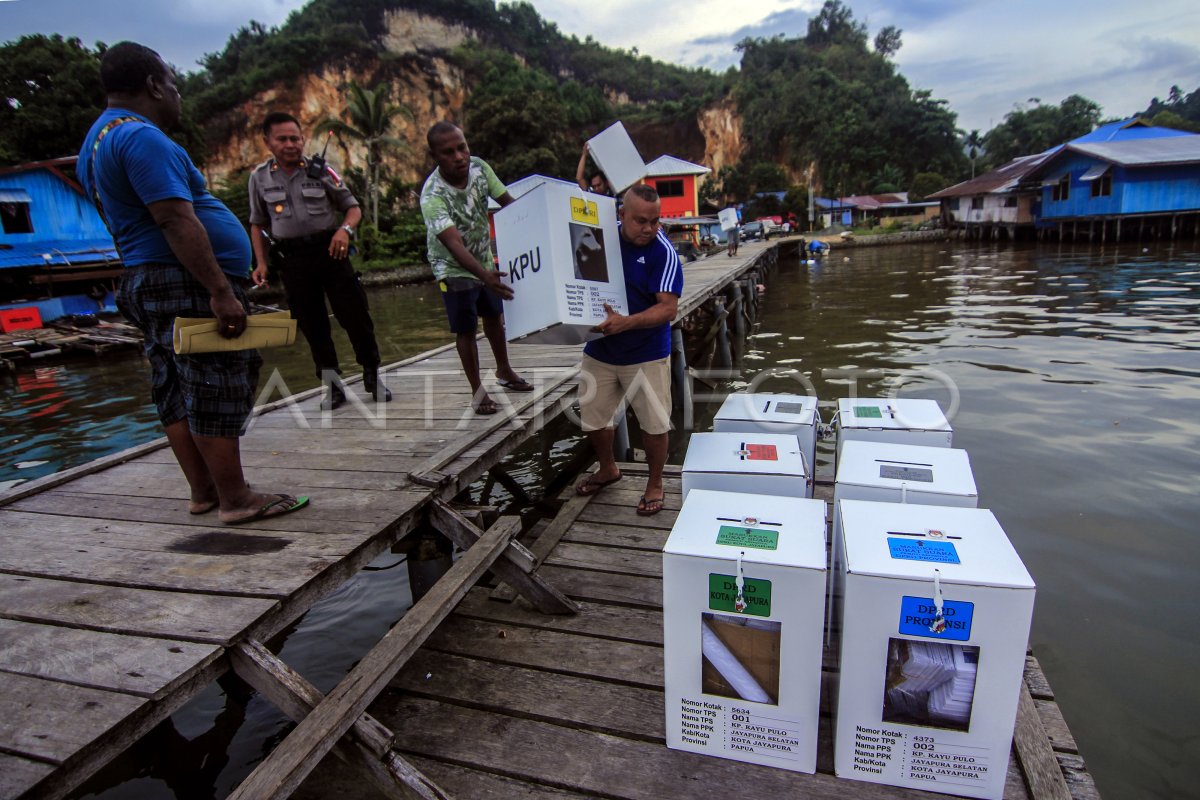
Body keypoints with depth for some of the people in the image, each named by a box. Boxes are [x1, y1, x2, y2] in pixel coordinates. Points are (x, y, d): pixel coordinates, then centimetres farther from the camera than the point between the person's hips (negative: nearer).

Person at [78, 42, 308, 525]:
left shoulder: (96, 142, 21)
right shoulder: (141, 137, -12)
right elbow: (176, 220, -22)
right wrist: (221, 291, -25)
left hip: (145, 282, 11)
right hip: (188, 285, -11)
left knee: (178, 393, 11)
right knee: (217, 389, -8)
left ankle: (203, 491, 20)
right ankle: (236, 500, -3)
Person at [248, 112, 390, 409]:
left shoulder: (320, 171, 1)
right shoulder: (259, 177, 7)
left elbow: (353, 208, 4)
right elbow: (258, 224, 15)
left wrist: (345, 229, -17)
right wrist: (261, 263, 4)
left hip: (329, 251, -1)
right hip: (292, 259, 2)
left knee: (354, 315, -3)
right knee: (312, 326, 5)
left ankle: (372, 375, 13)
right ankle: (333, 385, 16)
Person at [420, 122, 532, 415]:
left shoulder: (479, 167, -17)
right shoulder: (433, 195, -32)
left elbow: (508, 202, -6)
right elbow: (454, 243, -44)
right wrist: (485, 275, -57)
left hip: (485, 259, 6)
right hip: (455, 268, -6)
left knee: (494, 315, 19)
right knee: (466, 329, -2)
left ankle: (504, 371, 39)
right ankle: (477, 391, 14)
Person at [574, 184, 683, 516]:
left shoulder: (663, 252, -15)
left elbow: (669, 308, -21)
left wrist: (627, 322, -35)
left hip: (646, 354, -4)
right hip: (599, 349, 4)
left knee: (654, 425, 3)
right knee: (590, 417, 13)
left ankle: (655, 485, 27)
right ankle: (608, 469, 40)